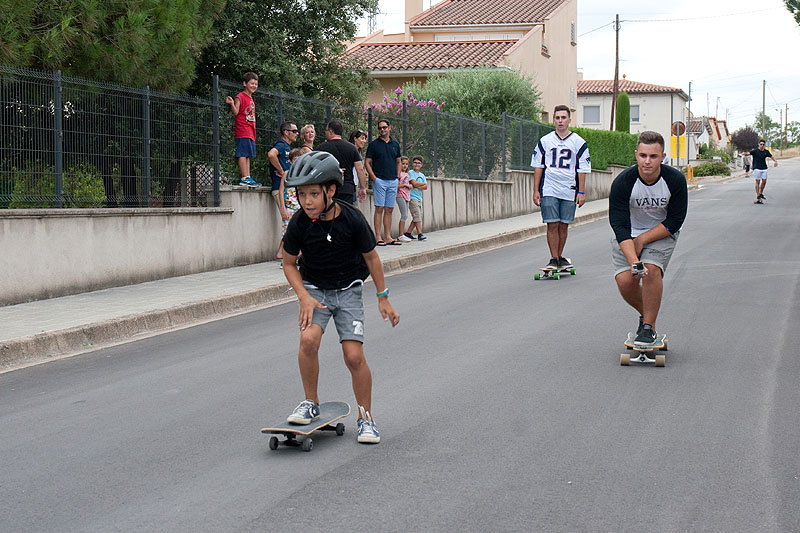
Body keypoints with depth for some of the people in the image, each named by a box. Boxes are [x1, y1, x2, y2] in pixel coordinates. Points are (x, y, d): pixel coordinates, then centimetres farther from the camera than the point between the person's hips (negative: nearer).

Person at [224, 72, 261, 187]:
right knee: (243, 154, -10)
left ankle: (248, 178, 6)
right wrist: (232, 104, -30)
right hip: (242, 131, -9)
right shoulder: (240, 97, -5)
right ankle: (245, 178, -13)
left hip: (250, 132, 9)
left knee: (248, 155, 7)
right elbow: (235, 112, -12)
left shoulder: (251, 99, 20)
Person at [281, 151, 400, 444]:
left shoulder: (352, 219, -19)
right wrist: (304, 297, -14)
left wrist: (383, 298, 1)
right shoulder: (299, 223, -15)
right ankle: (311, 403, -4)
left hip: (348, 290, -1)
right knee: (309, 339, -25)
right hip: (314, 288, 1)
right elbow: (289, 264, 0)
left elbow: (371, 257, -3)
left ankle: (366, 417, 11)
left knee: (354, 356, -10)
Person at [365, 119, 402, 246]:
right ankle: (378, 237, -7)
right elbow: (367, 163, -1)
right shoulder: (373, 144, 1)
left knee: (389, 209, 6)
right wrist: (374, 178, -11)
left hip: (393, 181, 4)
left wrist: (397, 177, 9)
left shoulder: (395, 144, 13)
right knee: (379, 208, -7)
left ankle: (388, 237, 9)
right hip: (379, 181, -4)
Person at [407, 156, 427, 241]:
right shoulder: (411, 172, -3)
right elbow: (414, 183, -15)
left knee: (418, 217, 5)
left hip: (419, 198, 7)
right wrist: (422, 183, 0)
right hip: (412, 197, -7)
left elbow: (425, 186, 8)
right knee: (417, 216, -11)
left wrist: (418, 186, -10)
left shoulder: (422, 175, 17)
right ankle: (420, 234, -12)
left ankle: (408, 233, 10)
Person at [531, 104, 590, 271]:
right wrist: (536, 190, 4)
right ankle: (554, 259, 0)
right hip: (549, 190, 0)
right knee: (552, 225, -5)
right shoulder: (544, 141, 6)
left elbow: (582, 169, 5)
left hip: (569, 191, 0)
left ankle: (559, 257, 19)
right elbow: (538, 166, 9)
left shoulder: (578, 142, 4)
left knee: (564, 225, 6)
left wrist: (581, 192, -1)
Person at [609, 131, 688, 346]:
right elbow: (620, 226, -27)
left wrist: (641, 240, -19)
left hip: (661, 233, -1)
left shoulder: (675, 180, -20)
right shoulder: (622, 183, -24)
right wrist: (633, 261, -39)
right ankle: (646, 314, 15)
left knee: (651, 270, -26)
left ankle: (649, 326, -11)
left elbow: (674, 222, -13)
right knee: (625, 280, -16)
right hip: (628, 235, 1)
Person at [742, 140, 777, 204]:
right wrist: (745, 153, -38)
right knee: (757, 182, -4)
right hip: (757, 168, -4)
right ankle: (758, 196, -2)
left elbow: (771, 156, 7)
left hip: (764, 169, 4)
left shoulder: (766, 152, 8)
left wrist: (775, 161, -12)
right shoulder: (755, 151, -3)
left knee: (764, 181, 2)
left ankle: (761, 193, 21)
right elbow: (749, 153, -15)